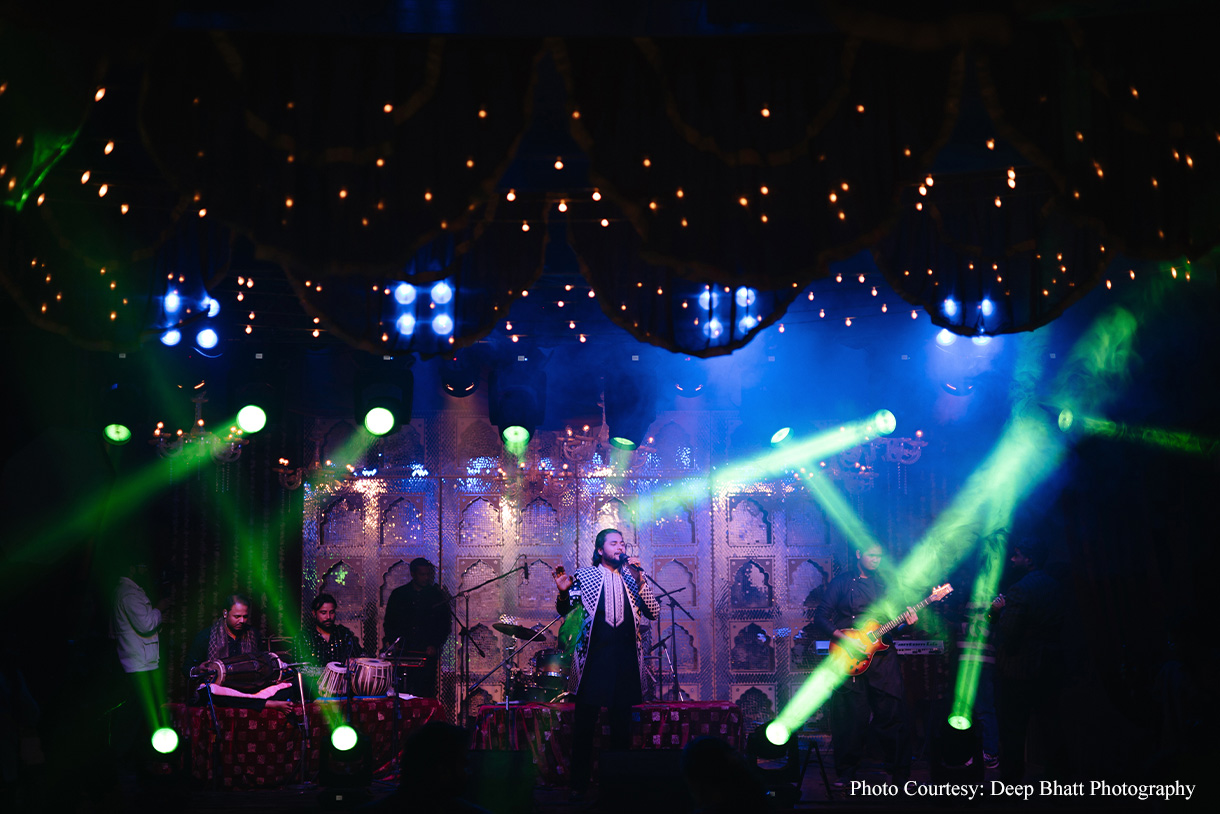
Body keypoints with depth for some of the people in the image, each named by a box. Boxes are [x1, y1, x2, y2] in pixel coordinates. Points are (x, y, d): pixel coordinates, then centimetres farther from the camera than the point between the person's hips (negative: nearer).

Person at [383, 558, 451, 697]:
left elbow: (444, 625, 8)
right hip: (402, 652, 1)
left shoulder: (437, 596, 7)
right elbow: (389, 622, 13)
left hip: (428, 653, -1)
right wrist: (392, 641, -3)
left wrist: (435, 645, -6)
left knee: (425, 693, -6)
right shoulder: (398, 594, 10)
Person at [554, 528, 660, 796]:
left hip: (626, 659, 3)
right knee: (585, 722, -2)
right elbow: (564, 609, 1)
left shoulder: (632, 577, 11)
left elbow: (654, 612, 2)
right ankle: (579, 784, 7)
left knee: (622, 722, 8)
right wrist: (563, 593, -21)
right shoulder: (584, 575, 5)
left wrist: (639, 581, -10)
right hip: (593, 657, -3)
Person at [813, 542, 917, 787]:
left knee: (895, 716, -1)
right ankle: (846, 774, 12)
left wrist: (906, 622, -4)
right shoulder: (841, 582, 4)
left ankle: (902, 776, 7)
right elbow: (820, 617, -2)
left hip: (883, 655, 4)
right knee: (853, 718, -1)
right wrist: (843, 639, -15)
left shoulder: (884, 584, 17)